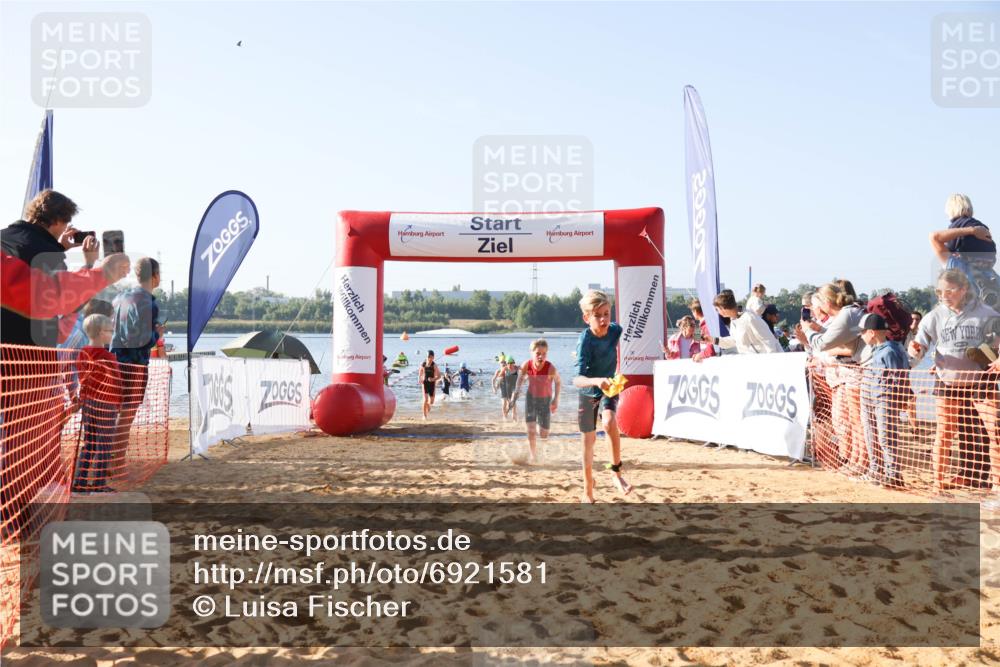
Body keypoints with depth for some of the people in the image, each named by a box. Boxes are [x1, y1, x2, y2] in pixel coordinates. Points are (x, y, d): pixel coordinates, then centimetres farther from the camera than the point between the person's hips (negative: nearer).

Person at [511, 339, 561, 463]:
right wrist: (516, 391, -7)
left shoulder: (550, 368, -29)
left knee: (543, 434, 6)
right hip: (531, 397, 1)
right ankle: (533, 456, 6)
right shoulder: (527, 365, -21)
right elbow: (521, 377, 2)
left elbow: (558, 382, -10)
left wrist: (556, 399, -8)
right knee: (530, 430, -10)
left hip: (545, 399, -1)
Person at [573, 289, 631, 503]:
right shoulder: (585, 340, -30)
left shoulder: (615, 330, -18)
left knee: (609, 421, -29)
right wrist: (596, 381, -59)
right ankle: (588, 492, 24)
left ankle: (616, 473, -12)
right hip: (588, 392, -2)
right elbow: (577, 380, -40)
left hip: (609, 388, 2)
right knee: (589, 440, 8)